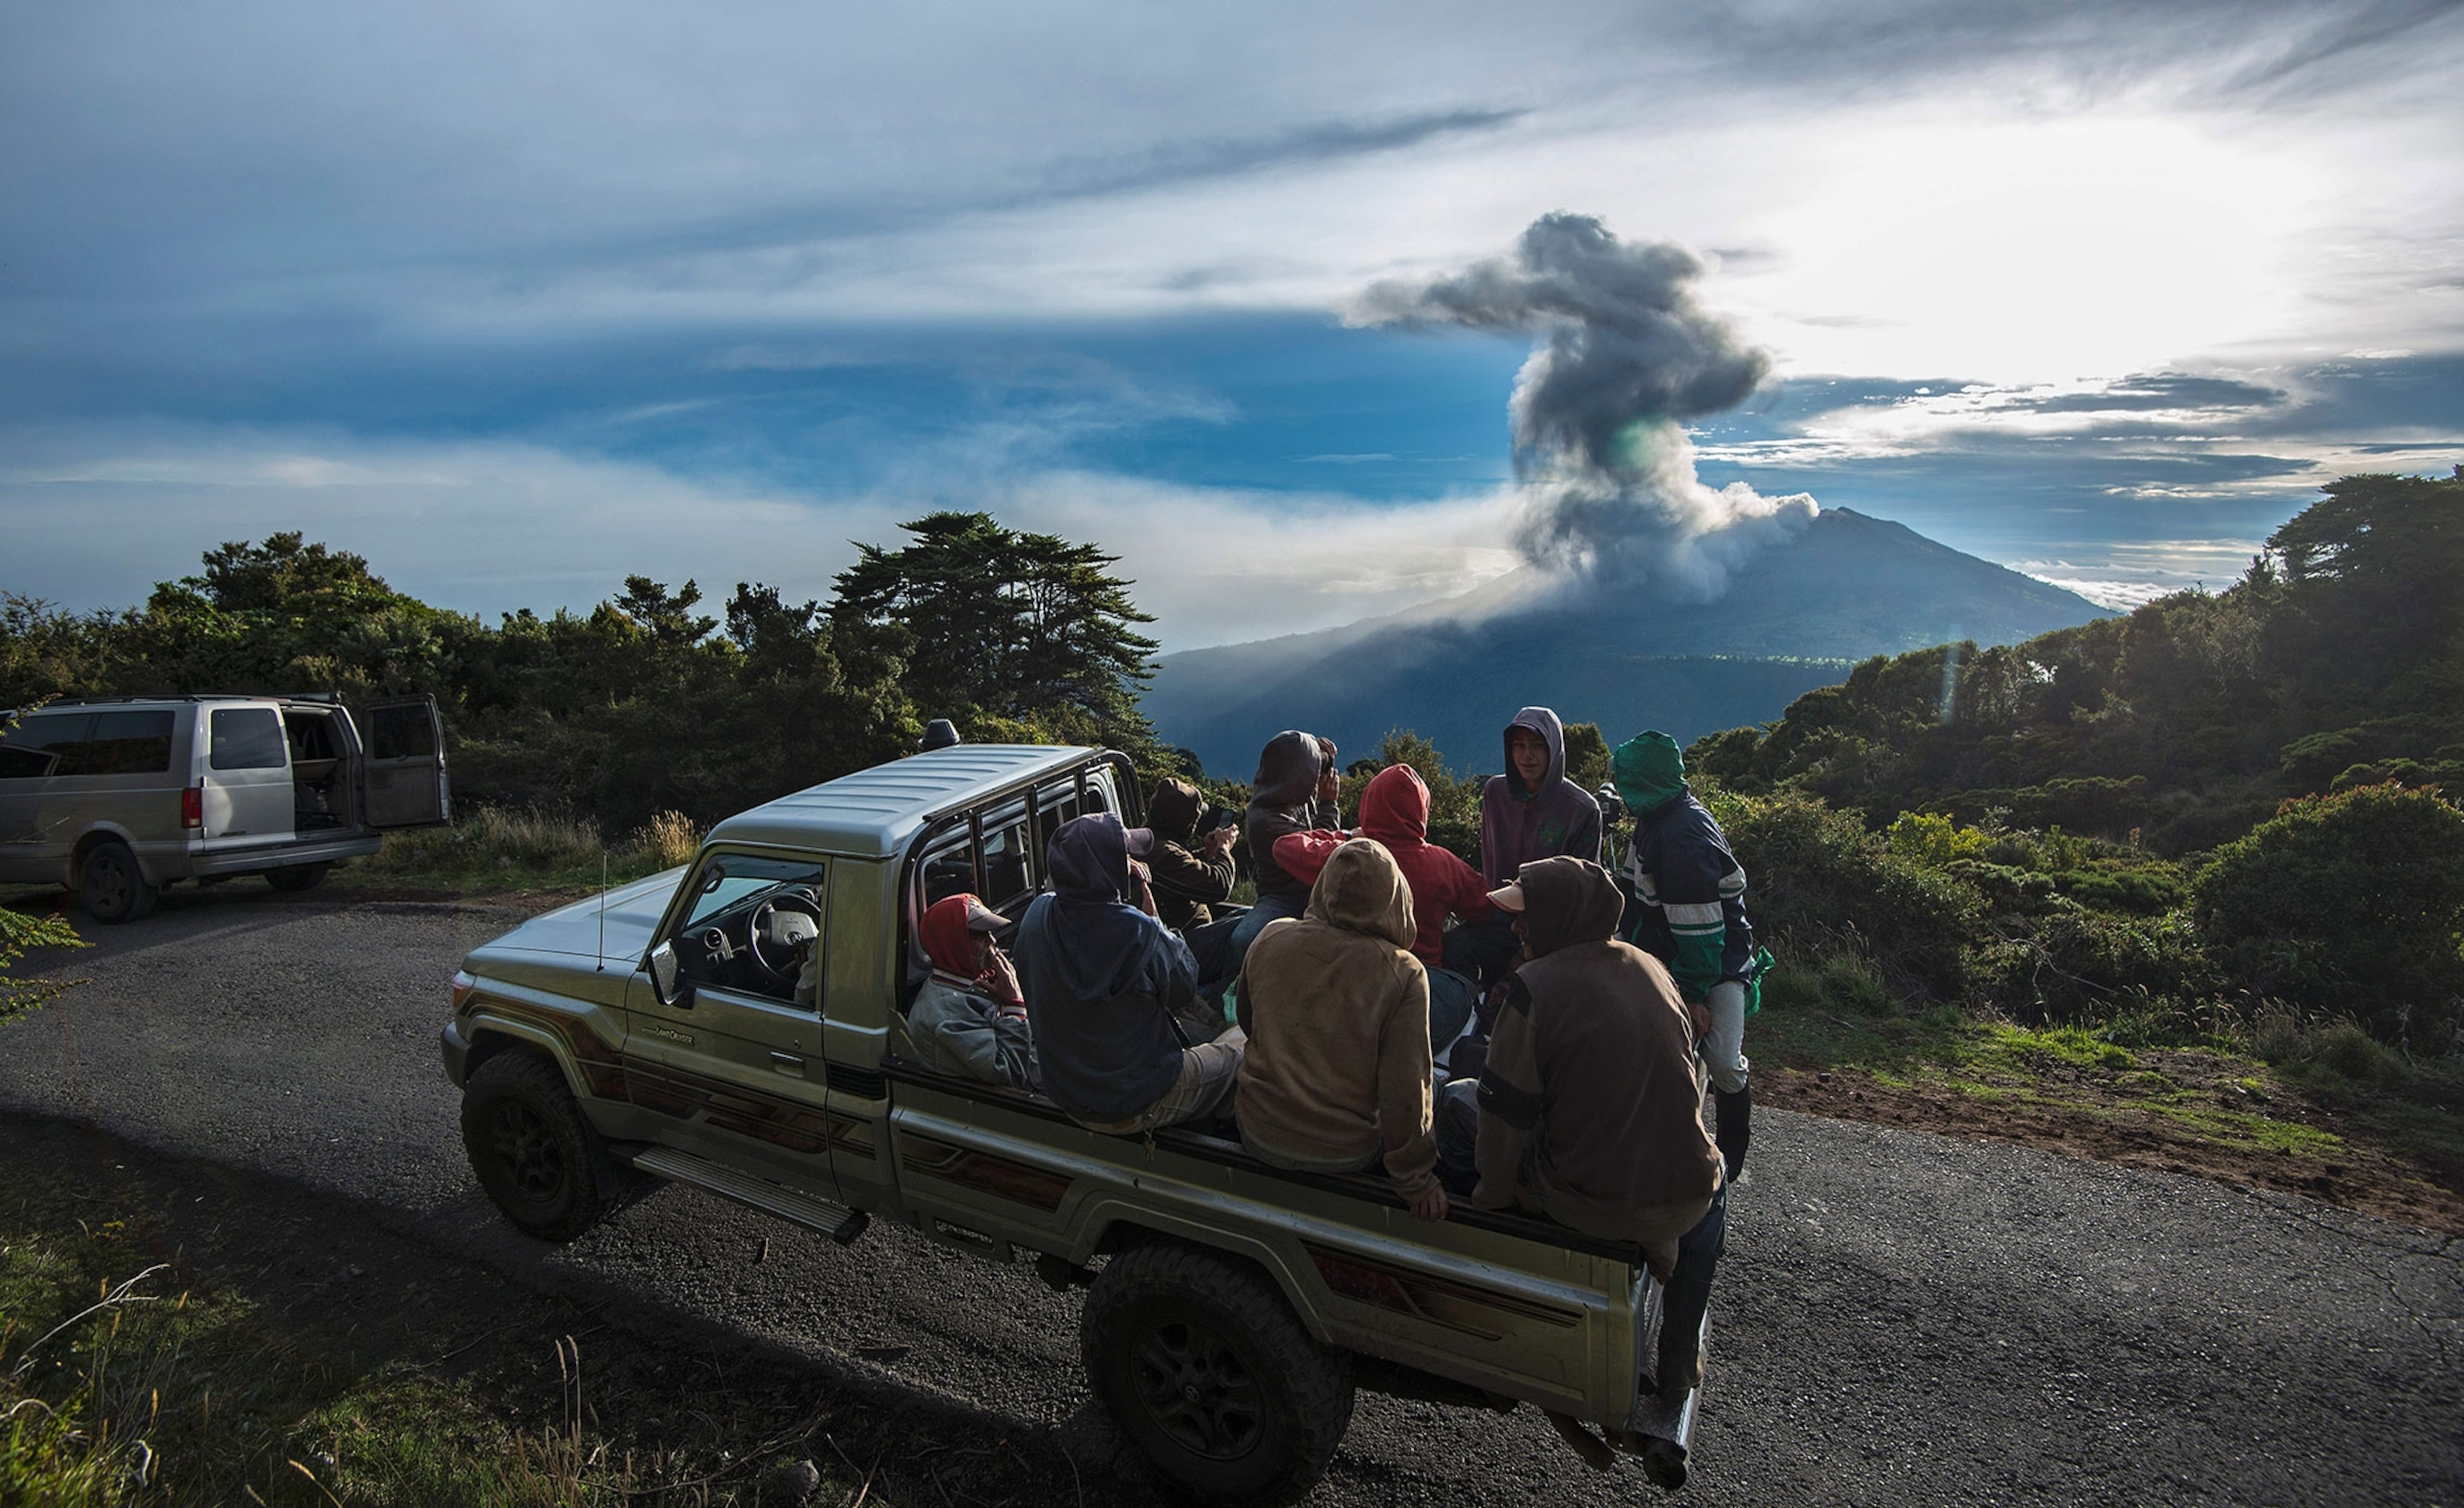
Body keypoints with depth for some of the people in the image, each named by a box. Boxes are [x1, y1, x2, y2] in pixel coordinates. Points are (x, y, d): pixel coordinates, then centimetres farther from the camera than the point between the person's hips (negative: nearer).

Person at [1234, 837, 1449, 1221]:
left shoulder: (1270, 940, -11)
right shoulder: (1404, 974, -21)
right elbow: (1405, 1090, -19)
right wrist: (1416, 1180, -7)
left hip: (1260, 1138, 3)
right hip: (1347, 1155, -2)